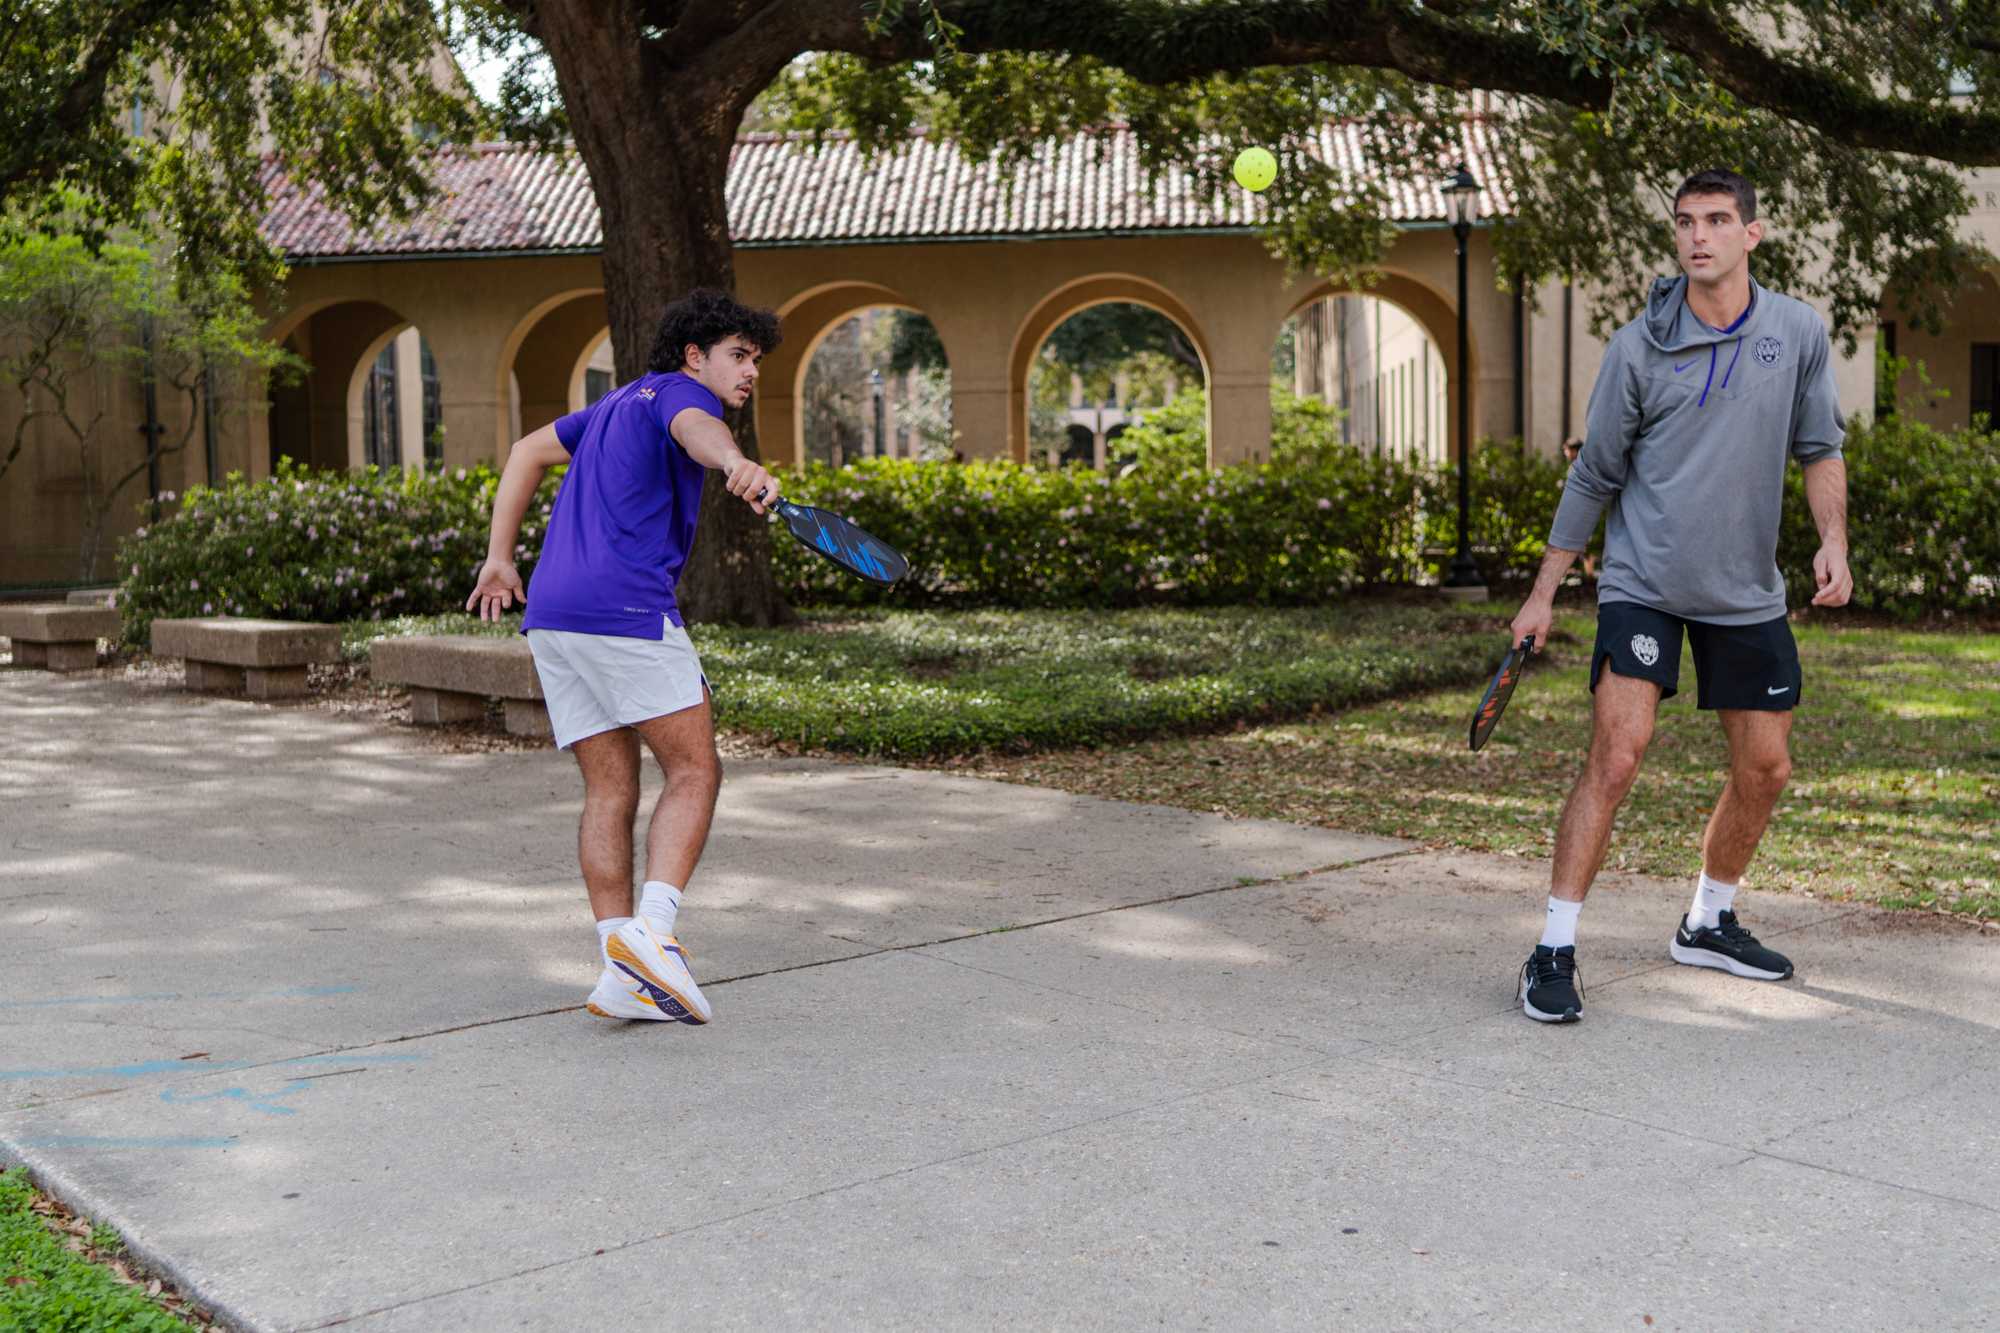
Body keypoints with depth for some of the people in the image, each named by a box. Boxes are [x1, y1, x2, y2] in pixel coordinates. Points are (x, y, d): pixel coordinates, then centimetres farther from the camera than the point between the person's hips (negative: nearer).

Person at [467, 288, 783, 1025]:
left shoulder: (622, 402, 28)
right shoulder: (679, 391, 1)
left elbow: (527, 451, 35)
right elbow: (698, 431, -25)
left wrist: (499, 556, 32)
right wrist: (739, 465, -47)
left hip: (551, 614, 8)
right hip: (626, 606, -8)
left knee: (611, 789, 6)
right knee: (694, 770, -3)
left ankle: (623, 973, 1)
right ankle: (651, 932, -19)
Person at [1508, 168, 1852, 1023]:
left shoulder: (1799, 333, 1)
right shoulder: (1638, 346, -5)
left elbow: (1819, 448, 11)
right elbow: (1594, 477, 2)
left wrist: (1833, 539, -7)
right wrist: (1543, 593, 4)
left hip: (1748, 593, 4)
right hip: (1642, 585, -4)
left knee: (1765, 768, 8)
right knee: (1616, 756, -16)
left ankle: (1709, 924, 31)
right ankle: (1553, 953, -9)